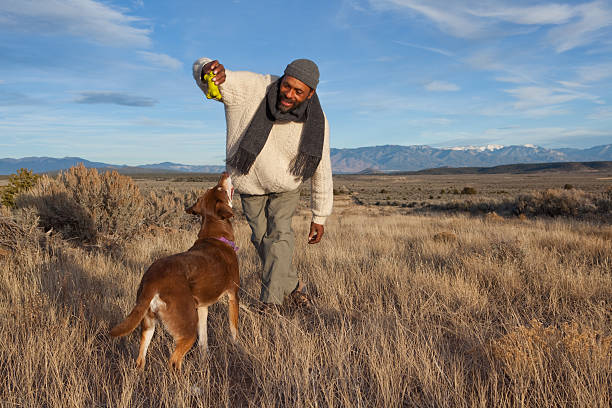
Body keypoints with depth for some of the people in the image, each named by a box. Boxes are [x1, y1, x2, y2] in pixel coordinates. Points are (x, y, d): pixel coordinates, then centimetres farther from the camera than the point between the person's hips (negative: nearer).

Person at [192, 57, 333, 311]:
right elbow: (201, 72, -33)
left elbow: (321, 171, -15)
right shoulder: (250, 88, -31)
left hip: (286, 184, -1)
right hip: (250, 181, 1)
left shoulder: (314, 122, -27)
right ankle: (292, 287, 28)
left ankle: (271, 303, -4)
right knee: (262, 237, 8)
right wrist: (209, 69, -61)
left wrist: (319, 217, -10)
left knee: (279, 235, -14)